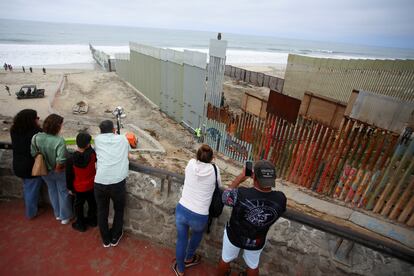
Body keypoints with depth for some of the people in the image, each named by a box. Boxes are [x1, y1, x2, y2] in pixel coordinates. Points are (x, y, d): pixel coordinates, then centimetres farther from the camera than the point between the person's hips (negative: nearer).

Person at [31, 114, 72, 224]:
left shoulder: (36, 137, -16)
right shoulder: (59, 140, -31)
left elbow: (33, 154, -8)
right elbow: (60, 160, -34)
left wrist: (43, 163, 8)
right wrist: (58, 168, -13)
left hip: (45, 171, 5)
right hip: (58, 172, -5)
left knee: (52, 190, 25)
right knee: (63, 192, 16)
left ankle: (57, 214, 42)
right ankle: (65, 217, 31)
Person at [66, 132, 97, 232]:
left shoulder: (71, 159, -20)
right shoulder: (92, 153, -22)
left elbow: (69, 176, -9)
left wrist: (70, 188, 5)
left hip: (79, 188, -2)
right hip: (92, 185, 2)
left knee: (79, 205, 19)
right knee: (92, 203, 22)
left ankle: (80, 224, 33)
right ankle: (92, 220, 40)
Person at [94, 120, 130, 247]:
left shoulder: (98, 139, 11)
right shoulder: (122, 139, 11)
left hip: (100, 181, 1)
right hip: (117, 181, -1)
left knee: (102, 211, 23)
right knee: (119, 210, 24)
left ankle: (106, 240, 39)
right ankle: (115, 237, 39)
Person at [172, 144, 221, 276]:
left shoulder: (191, 164, -6)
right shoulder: (214, 170, -9)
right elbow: (219, 185, 7)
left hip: (181, 210, 2)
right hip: (199, 216, -1)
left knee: (181, 239, 25)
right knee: (197, 233, 33)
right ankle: (188, 258, 55)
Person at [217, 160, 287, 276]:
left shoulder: (241, 194, -38)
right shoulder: (280, 198, -30)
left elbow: (225, 196, -15)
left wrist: (240, 178, -8)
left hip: (234, 236, -1)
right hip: (257, 241, 2)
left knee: (226, 259, 28)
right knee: (253, 265, 31)